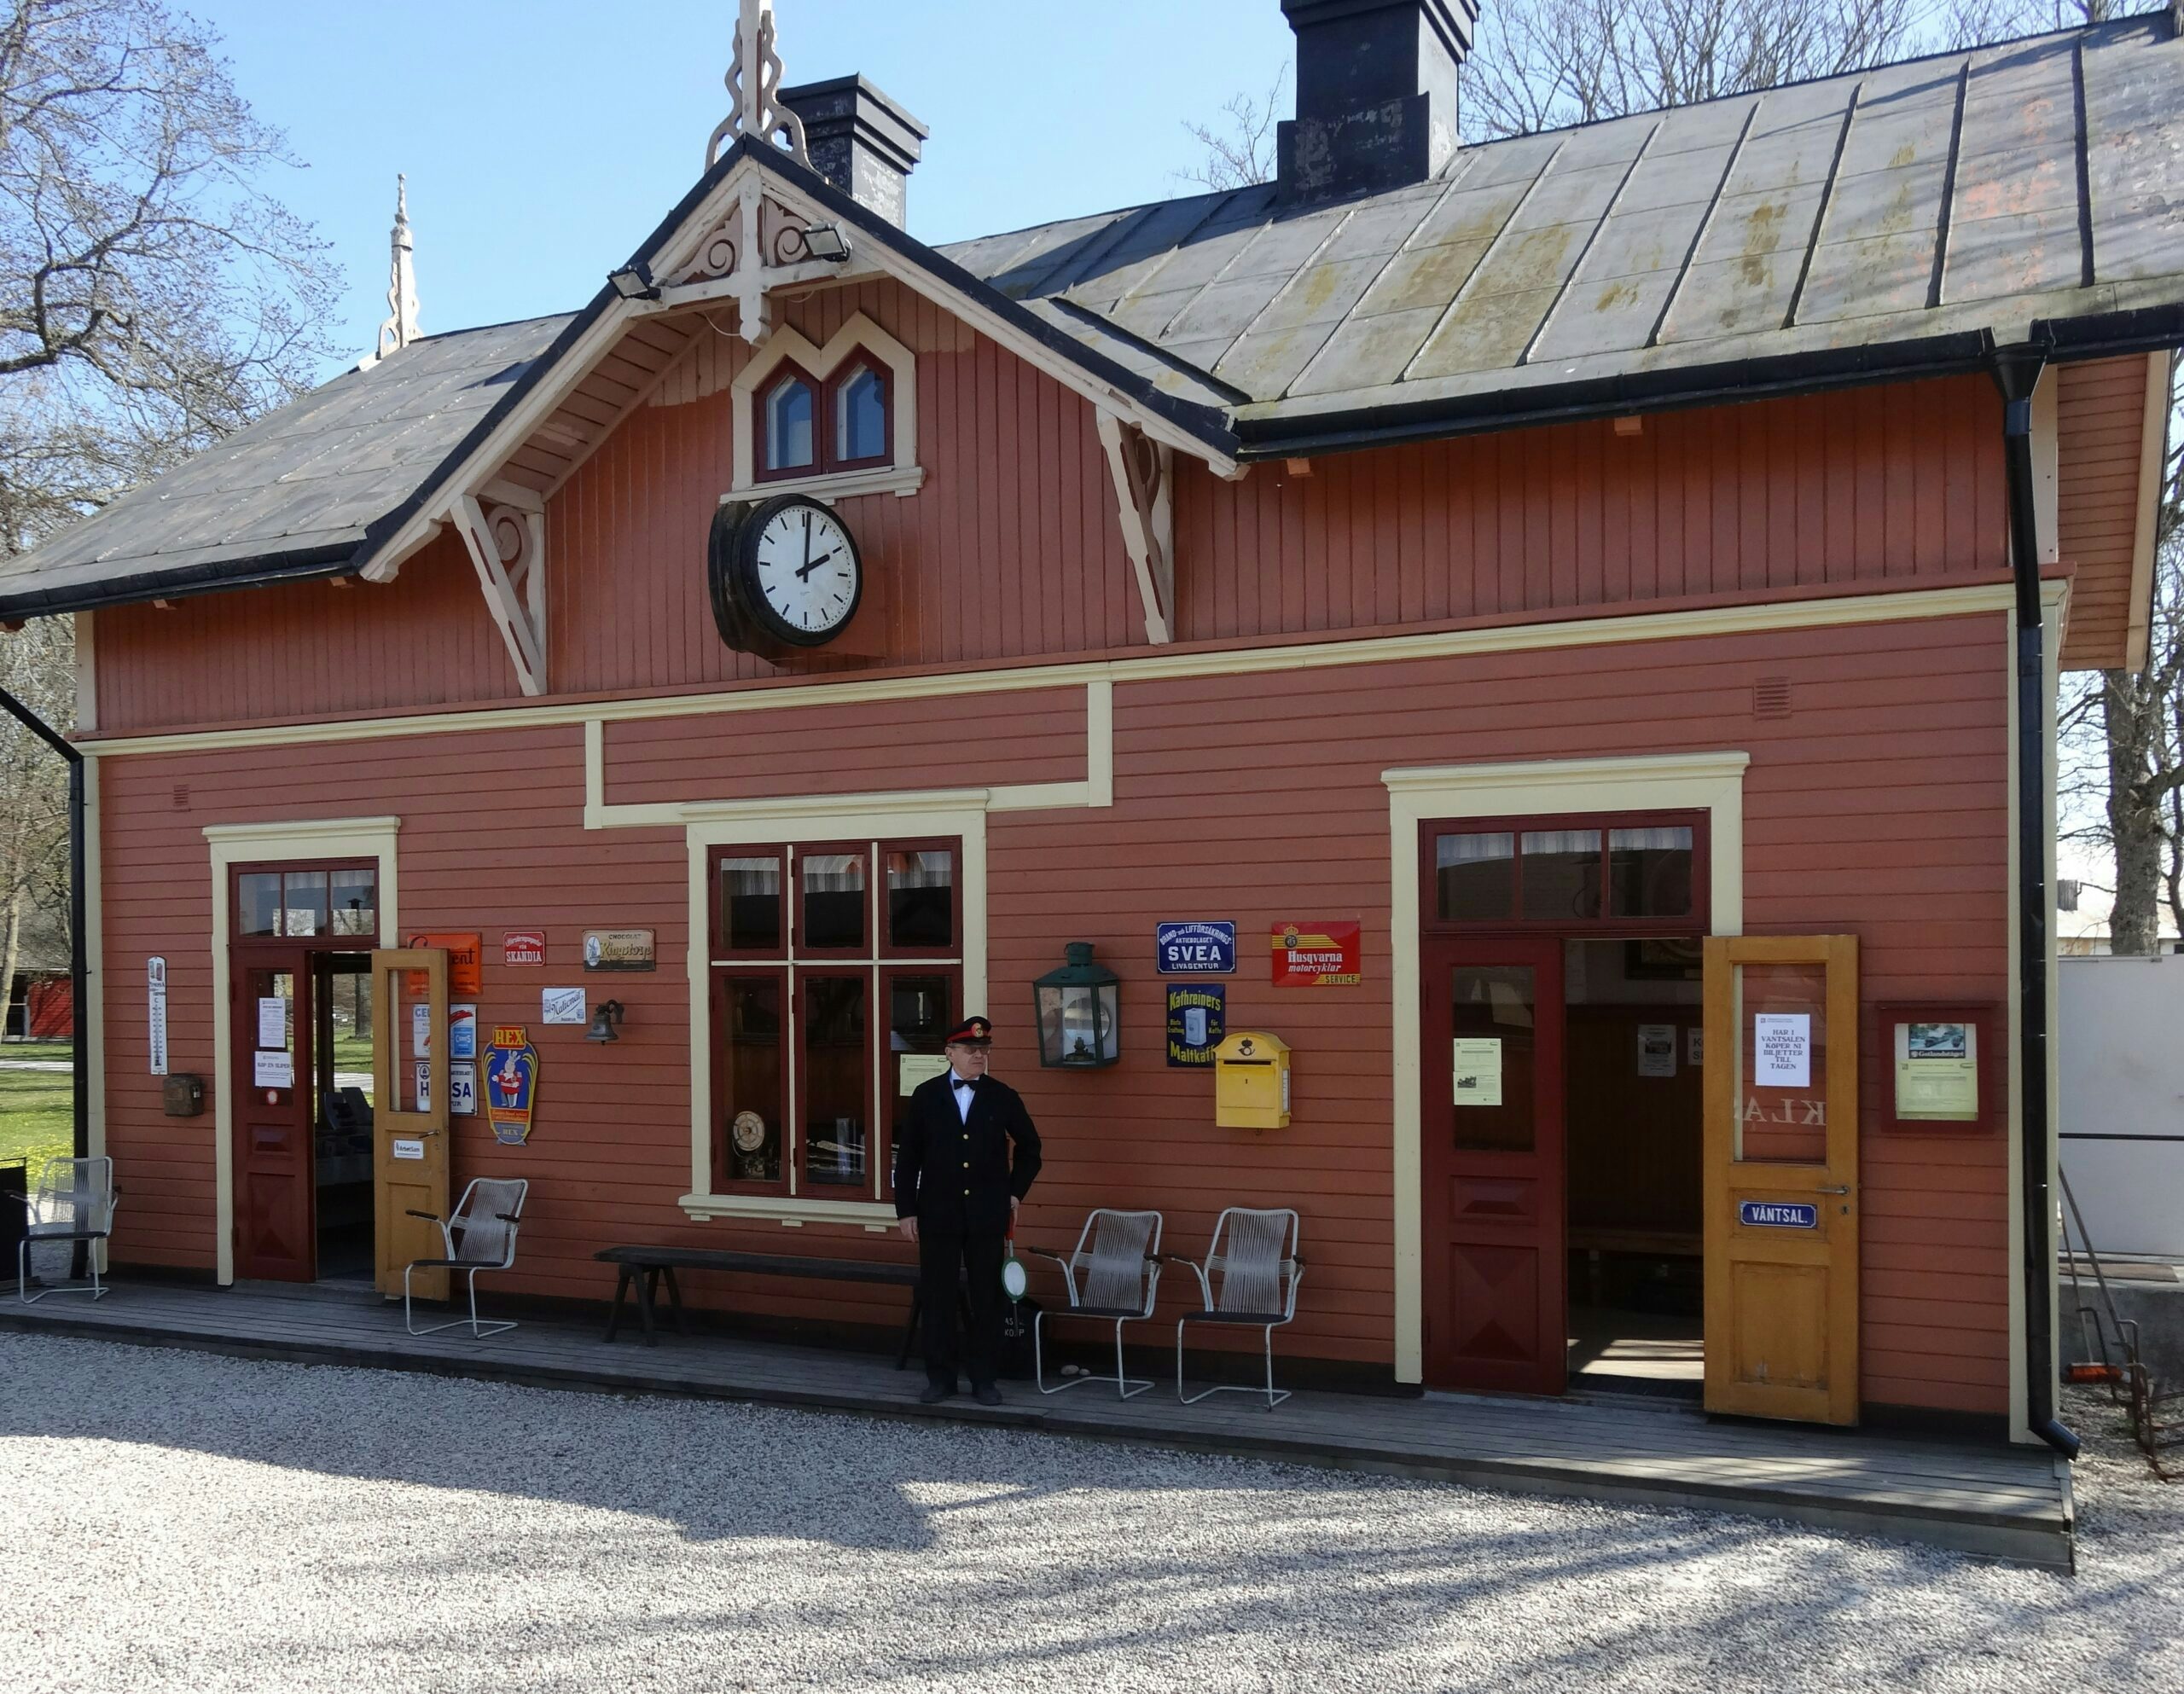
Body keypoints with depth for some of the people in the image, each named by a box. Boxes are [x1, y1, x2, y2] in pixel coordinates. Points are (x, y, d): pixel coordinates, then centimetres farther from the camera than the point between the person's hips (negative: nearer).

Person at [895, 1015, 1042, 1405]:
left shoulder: (1003, 1097, 1)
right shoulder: (926, 1095, 1)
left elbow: (1029, 1146, 15)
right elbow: (908, 1156, 3)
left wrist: (1016, 1191, 9)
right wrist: (906, 1210, -1)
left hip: (987, 1214, 0)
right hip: (938, 1212, 0)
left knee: (987, 1296, 5)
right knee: (937, 1296, 4)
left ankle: (984, 1378, 14)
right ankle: (940, 1376, 15)